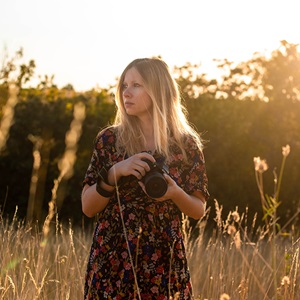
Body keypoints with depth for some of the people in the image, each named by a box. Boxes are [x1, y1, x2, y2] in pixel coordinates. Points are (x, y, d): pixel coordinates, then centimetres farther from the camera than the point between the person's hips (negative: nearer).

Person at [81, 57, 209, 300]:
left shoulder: (186, 145, 0)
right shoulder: (109, 139, 1)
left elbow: (199, 210, 6)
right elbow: (87, 206, -1)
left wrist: (175, 193, -14)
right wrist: (114, 173, -16)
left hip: (163, 261, 0)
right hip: (112, 257, 0)